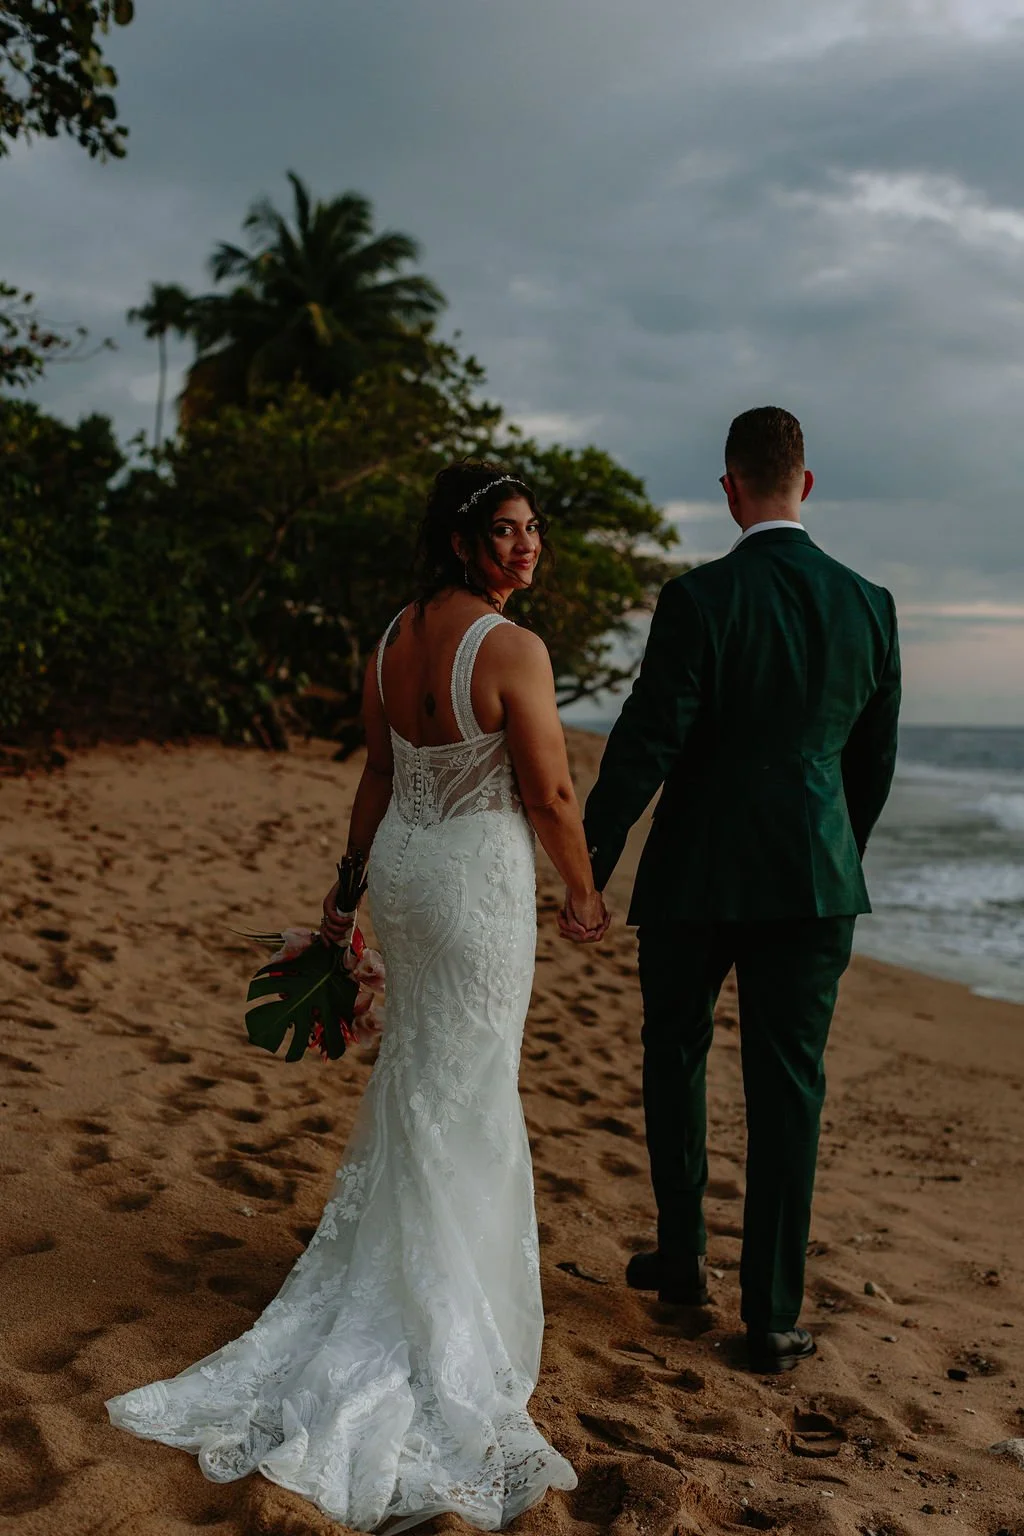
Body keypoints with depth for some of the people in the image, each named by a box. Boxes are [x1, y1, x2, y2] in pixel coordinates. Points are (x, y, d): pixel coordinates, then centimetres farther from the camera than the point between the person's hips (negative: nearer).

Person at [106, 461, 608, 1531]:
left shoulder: (391, 639, 3)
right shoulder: (513, 650, -18)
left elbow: (377, 777, 10)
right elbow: (550, 795, -16)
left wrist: (349, 885, 19)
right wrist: (585, 894, -1)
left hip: (402, 863, 7)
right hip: (480, 876, -7)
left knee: (415, 1071, 22)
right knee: (463, 1093, 5)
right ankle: (438, 1328, 16)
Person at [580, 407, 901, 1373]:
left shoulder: (698, 600, -13)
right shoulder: (869, 604, 1)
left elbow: (646, 744, -14)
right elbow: (876, 757, 9)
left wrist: (589, 866, -6)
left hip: (696, 877, -2)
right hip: (814, 879, 3)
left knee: (676, 1059, 18)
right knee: (788, 1088, 6)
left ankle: (681, 1257, 31)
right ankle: (773, 1315, 11)